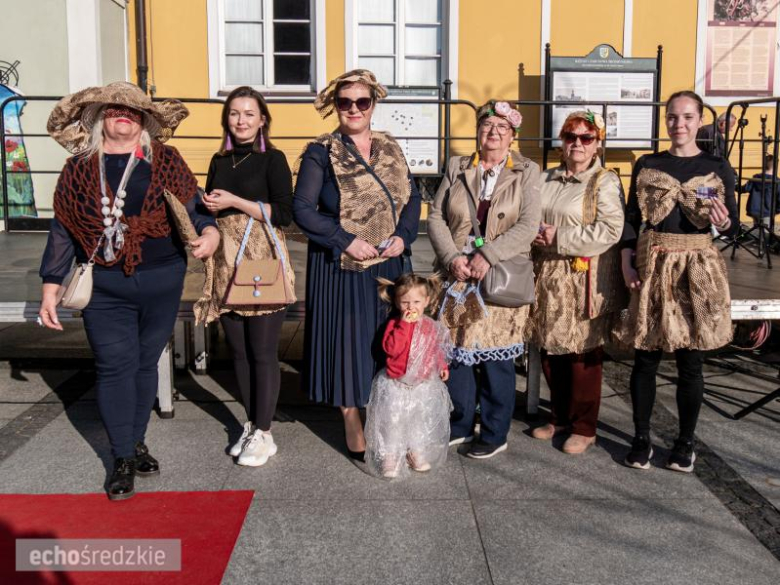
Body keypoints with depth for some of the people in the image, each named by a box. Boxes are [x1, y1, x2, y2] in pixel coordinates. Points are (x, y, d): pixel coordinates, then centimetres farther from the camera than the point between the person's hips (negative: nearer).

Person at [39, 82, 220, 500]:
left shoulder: (165, 162, 4)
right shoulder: (80, 168, 5)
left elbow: (192, 207, 3)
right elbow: (63, 229, 8)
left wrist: (209, 232, -20)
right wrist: (51, 285, 6)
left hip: (162, 283, 1)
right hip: (105, 287, 0)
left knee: (145, 363, 12)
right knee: (116, 366, -1)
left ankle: (136, 441, 30)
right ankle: (123, 458, 13)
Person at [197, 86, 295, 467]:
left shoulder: (272, 159, -2)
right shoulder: (220, 161, 14)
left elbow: (283, 214, -12)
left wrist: (235, 201, -15)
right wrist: (208, 207, 2)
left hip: (263, 264, -5)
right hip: (227, 264, 6)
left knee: (262, 351, -1)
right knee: (238, 349, 10)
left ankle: (263, 434, 10)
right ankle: (251, 424, 24)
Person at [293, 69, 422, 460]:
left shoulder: (390, 149, 10)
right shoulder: (321, 153, -4)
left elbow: (412, 198, 10)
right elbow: (302, 209, -9)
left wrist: (403, 236, -8)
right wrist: (347, 241, -16)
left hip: (389, 264, 5)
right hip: (341, 266, -4)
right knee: (347, 339, 2)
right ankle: (353, 424, 17)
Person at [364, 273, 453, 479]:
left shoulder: (433, 328, 2)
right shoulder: (394, 324, -9)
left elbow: (439, 352, 18)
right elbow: (391, 348, -26)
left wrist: (443, 367, 4)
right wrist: (404, 324, -27)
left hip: (425, 386, 3)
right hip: (396, 385, -3)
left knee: (423, 421, 14)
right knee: (393, 422, -1)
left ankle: (419, 454, 31)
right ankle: (390, 457, 11)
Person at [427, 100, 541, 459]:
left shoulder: (526, 172, 2)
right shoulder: (457, 168, 10)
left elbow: (528, 225, -9)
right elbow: (436, 217, 5)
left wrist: (487, 255, -18)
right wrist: (452, 258, -10)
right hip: (457, 277, 3)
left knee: (496, 358, 2)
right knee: (456, 352, 8)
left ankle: (495, 435, 17)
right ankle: (459, 425, 26)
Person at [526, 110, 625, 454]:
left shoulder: (605, 182, -5)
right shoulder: (547, 180, 13)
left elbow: (610, 231, -15)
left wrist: (559, 238, -16)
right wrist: (536, 233, -2)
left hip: (585, 281, -6)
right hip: (548, 278, 6)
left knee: (583, 355, 1)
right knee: (549, 350, 11)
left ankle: (583, 428, 15)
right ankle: (560, 417, 29)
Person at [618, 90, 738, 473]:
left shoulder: (717, 167, 4)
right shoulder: (646, 165, 6)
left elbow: (732, 226, 5)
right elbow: (631, 218, 6)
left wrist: (723, 222, -18)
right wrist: (627, 262, -6)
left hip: (697, 269, 0)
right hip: (652, 266, 1)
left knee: (690, 360, 4)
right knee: (646, 357, 3)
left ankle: (685, 443, 20)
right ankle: (641, 439, 18)